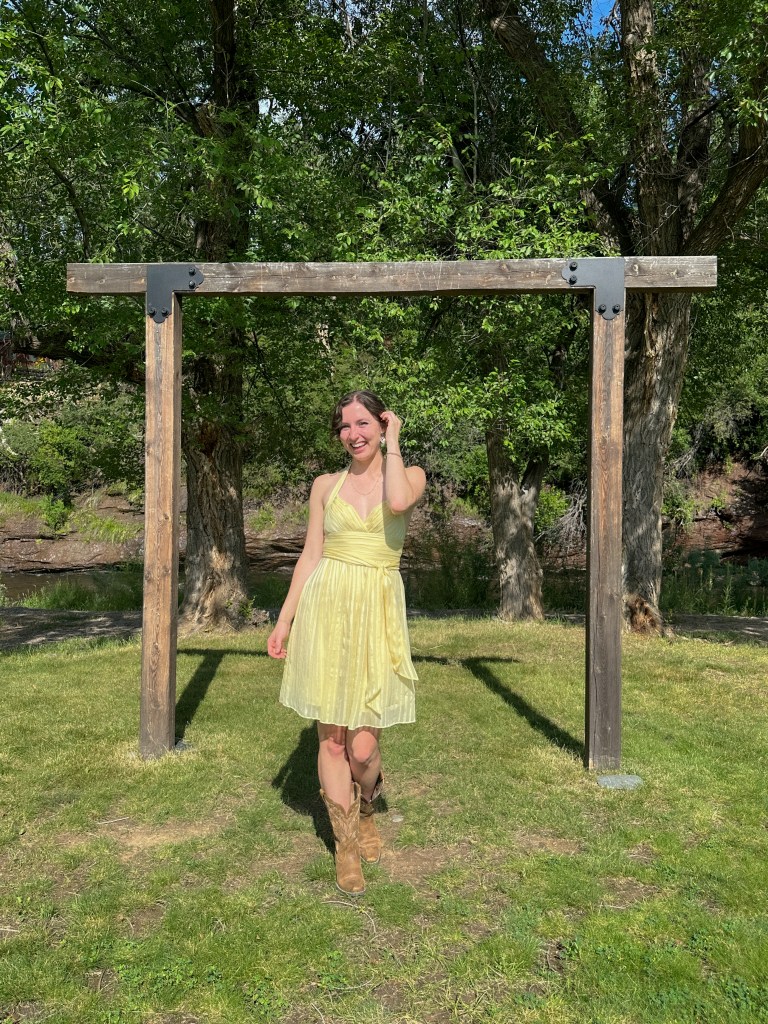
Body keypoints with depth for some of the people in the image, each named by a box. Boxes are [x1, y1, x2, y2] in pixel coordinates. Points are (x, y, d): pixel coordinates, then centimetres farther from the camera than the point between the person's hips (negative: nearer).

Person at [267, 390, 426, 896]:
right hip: (326, 611, 2)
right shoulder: (326, 485, 10)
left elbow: (397, 502, -21)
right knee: (332, 737, 6)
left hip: (378, 615, -2)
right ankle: (346, 843, 26)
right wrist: (285, 619, 6)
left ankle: (366, 811, 34)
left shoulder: (410, 475, 5)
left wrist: (393, 442, -6)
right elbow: (311, 556, 11)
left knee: (363, 745, -2)